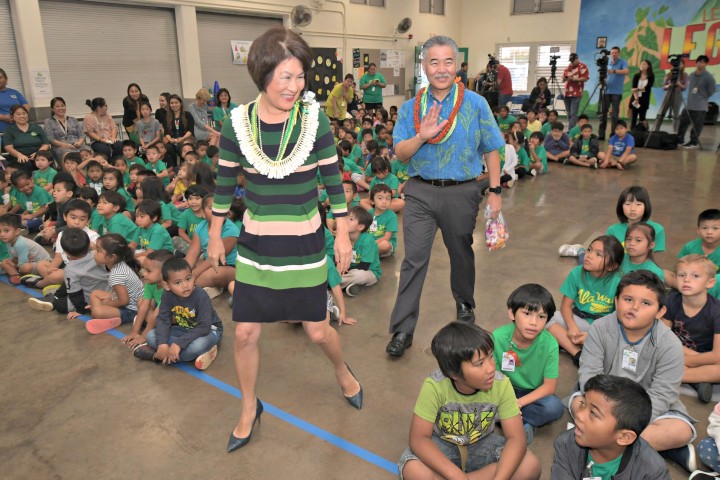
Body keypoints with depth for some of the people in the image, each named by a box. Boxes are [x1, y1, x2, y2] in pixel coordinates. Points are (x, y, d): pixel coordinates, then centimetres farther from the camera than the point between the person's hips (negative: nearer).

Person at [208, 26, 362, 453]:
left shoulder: (314, 118, -11)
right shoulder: (237, 123, -8)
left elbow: (333, 180, -3)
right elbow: (225, 184, 4)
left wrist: (343, 234, -1)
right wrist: (215, 236, 10)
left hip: (305, 241, -1)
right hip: (255, 242, 2)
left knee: (318, 330, 9)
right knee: (245, 334, 6)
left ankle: (343, 371, 44)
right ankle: (250, 409, 33)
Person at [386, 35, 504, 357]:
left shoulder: (476, 104, 0)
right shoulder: (410, 108, 3)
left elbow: (491, 150, 3)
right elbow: (400, 154, -2)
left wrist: (495, 191, 0)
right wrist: (421, 136, -21)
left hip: (461, 192, 0)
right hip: (420, 192, 0)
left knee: (461, 253, 17)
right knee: (414, 259, -3)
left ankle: (464, 304, 43)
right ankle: (402, 330, 4)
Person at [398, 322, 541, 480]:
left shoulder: (501, 385, -24)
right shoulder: (434, 386, -30)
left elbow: (516, 438, -22)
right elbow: (418, 439, -27)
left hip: (481, 444, 3)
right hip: (442, 445, -2)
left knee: (531, 466, -23)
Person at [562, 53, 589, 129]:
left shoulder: (582, 67, -1)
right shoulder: (568, 67, 19)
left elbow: (586, 78, -10)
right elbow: (563, 79, 21)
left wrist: (574, 79, -18)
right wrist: (565, 77, -3)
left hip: (576, 94, -7)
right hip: (567, 93, 7)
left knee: (573, 113, -11)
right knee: (569, 113, 8)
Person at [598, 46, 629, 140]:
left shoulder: (622, 62, -1)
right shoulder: (608, 63, 15)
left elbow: (626, 71, -19)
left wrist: (614, 71, -31)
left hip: (616, 92, -5)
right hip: (606, 91, 5)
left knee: (614, 114, -5)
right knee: (603, 112, 2)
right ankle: (601, 134, 6)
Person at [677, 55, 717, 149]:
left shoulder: (709, 77, -7)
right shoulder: (691, 75, 9)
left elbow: (711, 92, -4)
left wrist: (702, 99, 0)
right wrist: (691, 99, 13)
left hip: (700, 107, -6)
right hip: (688, 105, 6)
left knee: (697, 126, -3)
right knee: (683, 122, 8)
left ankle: (694, 142, 5)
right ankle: (679, 140, 16)